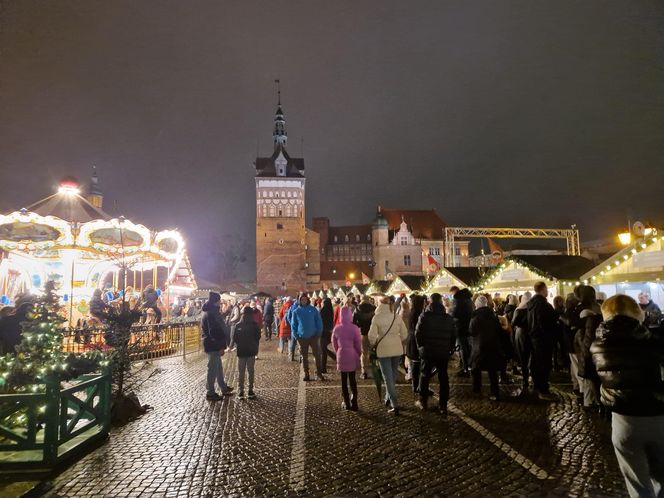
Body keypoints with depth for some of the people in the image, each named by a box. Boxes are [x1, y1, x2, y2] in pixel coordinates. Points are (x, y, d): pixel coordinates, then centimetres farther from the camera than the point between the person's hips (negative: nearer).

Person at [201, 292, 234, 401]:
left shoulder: (208, 312, 12)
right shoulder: (212, 314, -21)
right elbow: (214, 332, -25)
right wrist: (221, 346, -21)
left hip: (210, 344, 10)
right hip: (213, 345, -10)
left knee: (218, 367, 19)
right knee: (213, 369, -1)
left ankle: (224, 388, 31)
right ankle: (211, 393, 9)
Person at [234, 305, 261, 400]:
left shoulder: (255, 325, -2)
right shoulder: (238, 325, -2)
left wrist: (255, 348, -1)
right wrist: (239, 346, -4)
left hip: (251, 352, 0)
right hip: (241, 352, 0)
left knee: (251, 371, 8)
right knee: (241, 372, 6)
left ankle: (250, 390, 13)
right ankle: (241, 390, 13)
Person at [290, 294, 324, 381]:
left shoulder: (313, 310, -2)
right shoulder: (296, 311, 1)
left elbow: (319, 322, 1)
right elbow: (293, 324, 6)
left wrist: (318, 334, -5)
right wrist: (295, 336, -3)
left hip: (313, 336, -1)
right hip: (302, 337, 1)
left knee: (317, 355, 0)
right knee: (304, 356, 9)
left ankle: (320, 373, 11)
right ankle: (306, 374, 19)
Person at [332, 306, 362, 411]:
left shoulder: (337, 329, -5)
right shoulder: (354, 328, -13)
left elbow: (334, 343, 4)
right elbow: (358, 343, -6)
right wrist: (359, 354, 10)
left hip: (341, 356, 1)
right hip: (352, 356, -1)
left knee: (344, 380, 10)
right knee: (352, 379, 10)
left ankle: (346, 403, 14)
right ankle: (354, 403, 9)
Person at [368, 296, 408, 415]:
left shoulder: (377, 317, -10)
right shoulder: (396, 316, -1)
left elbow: (371, 335, -13)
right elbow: (404, 334, 2)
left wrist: (373, 345, 4)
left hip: (383, 349, -3)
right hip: (397, 349, 3)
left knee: (388, 377, 2)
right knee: (393, 375, 19)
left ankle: (394, 405, -3)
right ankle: (388, 398, 30)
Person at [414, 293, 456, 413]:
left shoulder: (424, 316, -7)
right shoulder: (448, 318, 3)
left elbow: (418, 333, -9)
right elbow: (453, 336, 6)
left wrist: (421, 347, 5)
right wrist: (449, 348, 15)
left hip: (428, 352, -2)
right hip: (444, 353, 2)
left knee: (424, 376, 11)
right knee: (443, 378, 9)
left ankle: (423, 402, 17)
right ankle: (443, 405, 10)